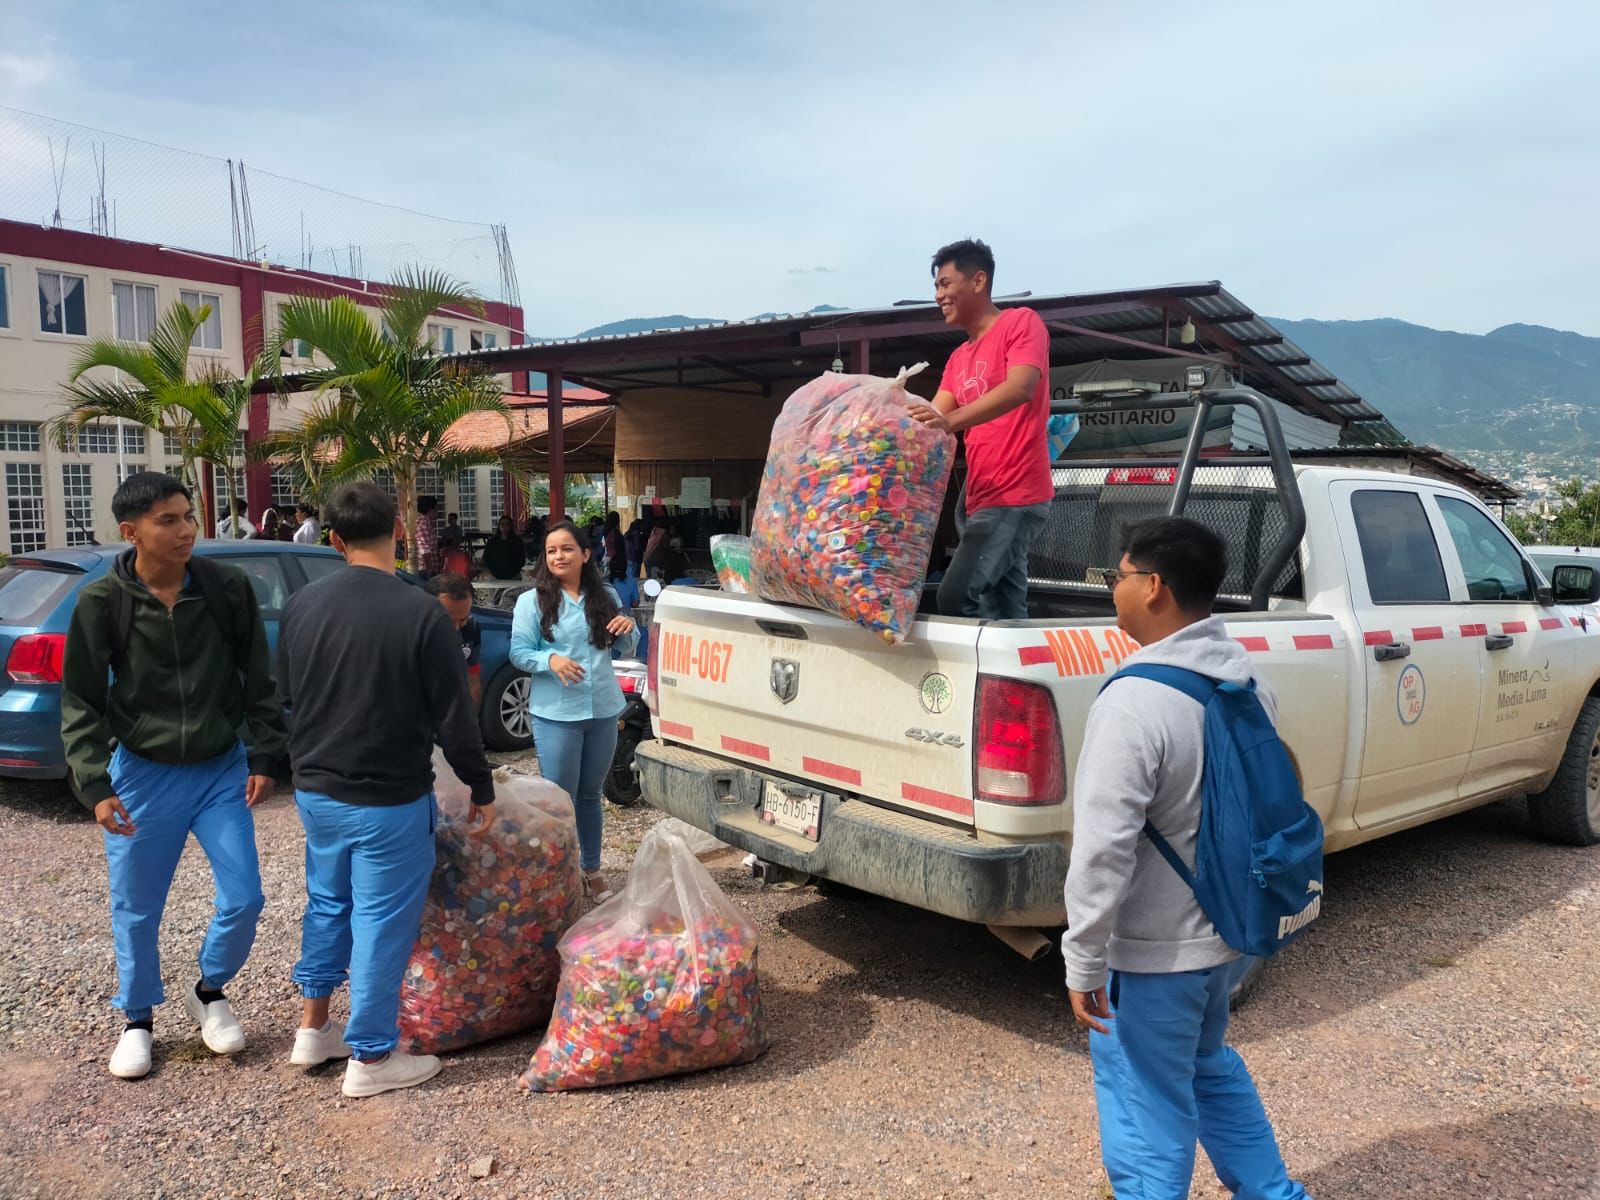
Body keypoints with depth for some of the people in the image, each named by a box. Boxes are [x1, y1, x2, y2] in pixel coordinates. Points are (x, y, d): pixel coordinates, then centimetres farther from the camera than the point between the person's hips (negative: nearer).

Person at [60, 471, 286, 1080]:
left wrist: (264, 757, -3)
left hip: (222, 769, 1)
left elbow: (258, 680, 0)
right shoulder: (101, 603, -11)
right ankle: (138, 1020, 34)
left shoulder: (229, 588, -9)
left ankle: (209, 992, 31)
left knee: (244, 898, 3)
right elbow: (80, 703, -5)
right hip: (142, 775, -1)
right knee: (135, 911, 11)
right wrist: (95, 785, -12)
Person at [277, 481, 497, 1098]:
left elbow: (286, 695, 12)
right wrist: (482, 787, -2)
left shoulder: (300, 605, -2)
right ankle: (370, 1058, 18)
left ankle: (313, 1029, 36)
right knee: (382, 922, 7)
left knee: (327, 902, 24)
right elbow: (453, 717, -15)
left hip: (315, 789, 6)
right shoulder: (421, 613, -20)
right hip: (390, 798, -6)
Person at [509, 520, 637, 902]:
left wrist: (627, 631, -7)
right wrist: (550, 660, -27)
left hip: (603, 710, 4)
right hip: (556, 714, -4)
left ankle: (592, 870, 28)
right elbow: (519, 652, -8)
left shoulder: (606, 597, 8)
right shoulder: (532, 600, -4)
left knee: (591, 794, 16)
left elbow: (624, 649, 16)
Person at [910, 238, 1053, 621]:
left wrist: (952, 420, -34)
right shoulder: (959, 357, 21)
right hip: (986, 498, 8)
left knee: (956, 598, -19)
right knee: (1007, 611, 6)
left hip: (1016, 495, -8)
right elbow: (932, 418, 14)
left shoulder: (1021, 323, -3)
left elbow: (1020, 389, -21)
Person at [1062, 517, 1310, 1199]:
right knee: (1210, 1067, 30)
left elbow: (1103, 848, -27)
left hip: (1154, 952, -8)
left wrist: (1083, 964, -18)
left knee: (1148, 1112, 9)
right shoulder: (1248, 682, 1)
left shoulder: (1135, 700, -26)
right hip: (1229, 931, 9)